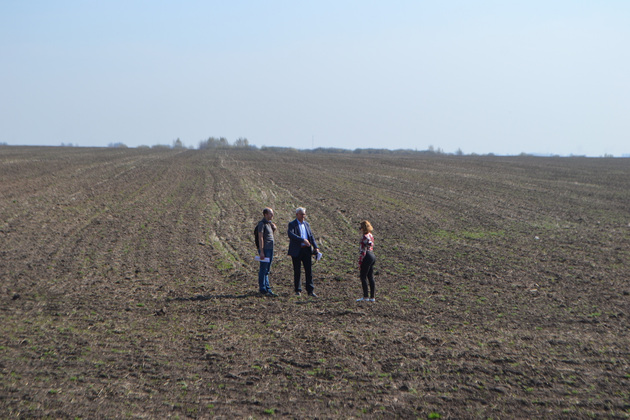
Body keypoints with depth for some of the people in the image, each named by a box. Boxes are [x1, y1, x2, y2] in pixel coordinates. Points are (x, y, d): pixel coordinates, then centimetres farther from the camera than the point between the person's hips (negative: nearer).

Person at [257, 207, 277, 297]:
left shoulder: (269, 223, 15)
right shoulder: (262, 224, -12)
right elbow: (260, 238, -17)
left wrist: (274, 228, 6)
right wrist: (261, 252, -21)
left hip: (270, 249, 9)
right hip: (265, 249, -9)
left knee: (267, 270, 12)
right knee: (263, 270, -4)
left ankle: (267, 289, 16)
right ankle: (263, 289, 0)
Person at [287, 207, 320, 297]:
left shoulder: (307, 224, 16)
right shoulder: (292, 224, -3)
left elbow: (311, 236, 16)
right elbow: (290, 234, -21)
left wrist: (315, 247, 2)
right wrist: (302, 240, -30)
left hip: (306, 249, 4)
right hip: (296, 251, -4)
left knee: (309, 270, 0)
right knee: (297, 271, 3)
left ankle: (310, 290, 2)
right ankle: (298, 290, 13)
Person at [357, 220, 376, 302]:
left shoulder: (364, 237, -17)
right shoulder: (371, 235, 11)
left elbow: (363, 251, -18)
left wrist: (360, 262, -15)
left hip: (367, 258, -9)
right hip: (372, 256, 9)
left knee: (363, 277, -2)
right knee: (370, 277, 11)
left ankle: (365, 297, -1)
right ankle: (372, 297, 13)